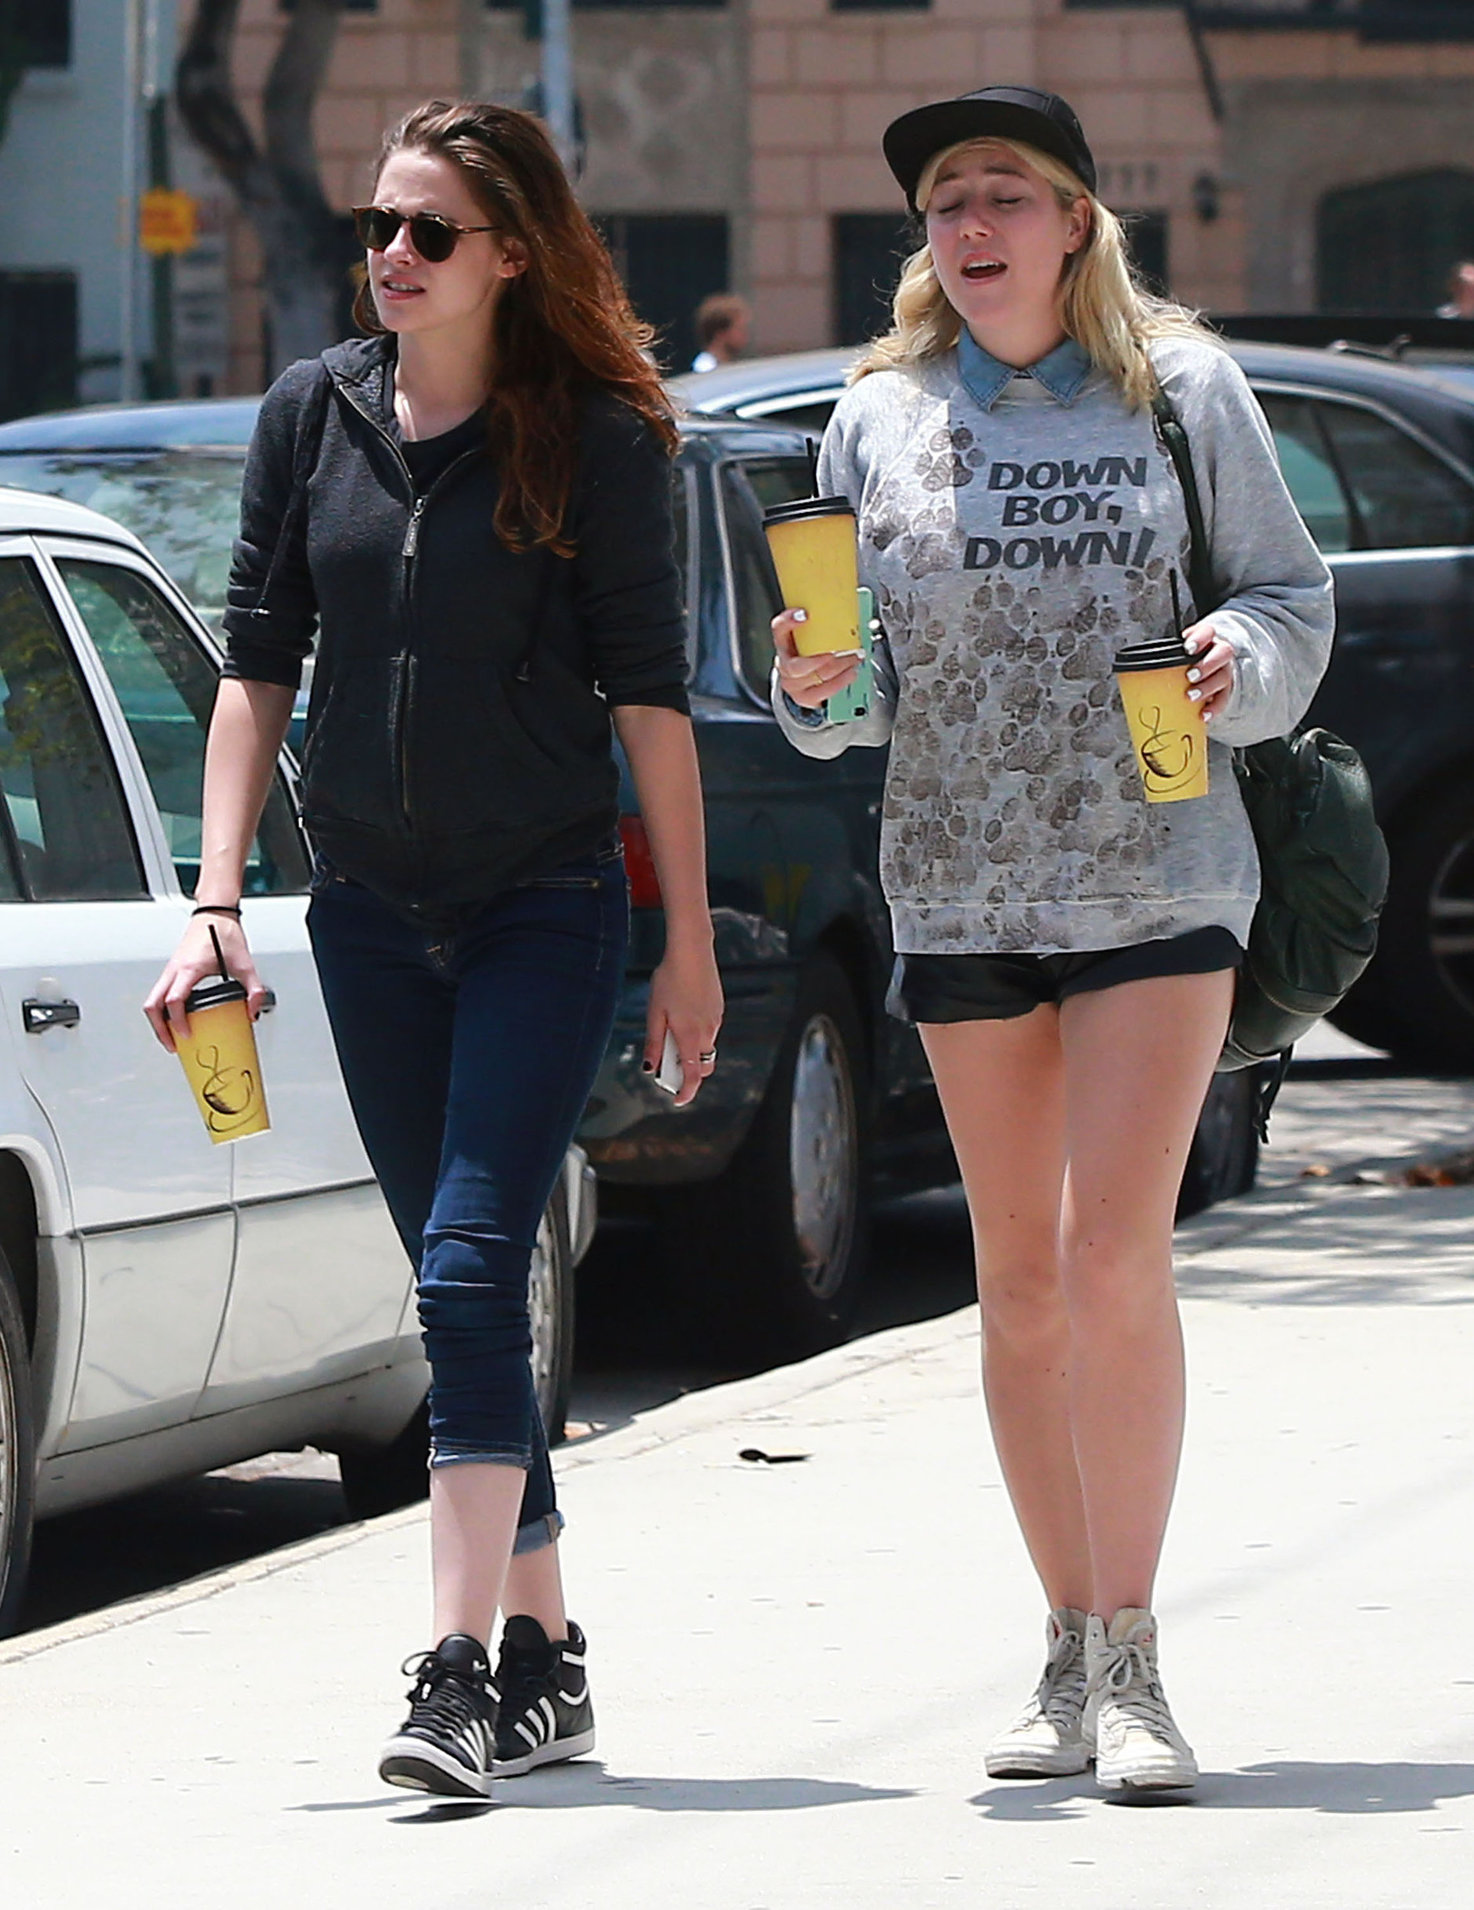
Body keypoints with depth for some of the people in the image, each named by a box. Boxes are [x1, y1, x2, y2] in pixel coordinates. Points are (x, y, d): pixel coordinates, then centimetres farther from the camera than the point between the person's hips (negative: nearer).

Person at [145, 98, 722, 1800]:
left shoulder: (594, 435, -7)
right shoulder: (314, 414, 4)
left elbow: (647, 693, -4)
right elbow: (257, 667, 6)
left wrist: (689, 940, -4)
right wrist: (215, 903, -1)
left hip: (547, 904, -5)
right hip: (370, 910, 5)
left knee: (471, 1266, -16)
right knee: (461, 1290, 9)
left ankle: (460, 1673, -20)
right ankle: (542, 1653, 19)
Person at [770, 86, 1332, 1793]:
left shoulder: (1184, 389, 1)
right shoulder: (881, 417, 6)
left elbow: (1292, 594, 7)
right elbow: (855, 700, 11)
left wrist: (1238, 661, -14)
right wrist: (817, 683, -11)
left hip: (1158, 878, -3)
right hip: (960, 884, 3)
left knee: (1113, 1254, -14)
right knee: (1019, 1277, 7)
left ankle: (1130, 1667, -9)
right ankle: (1069, 1653, 16)